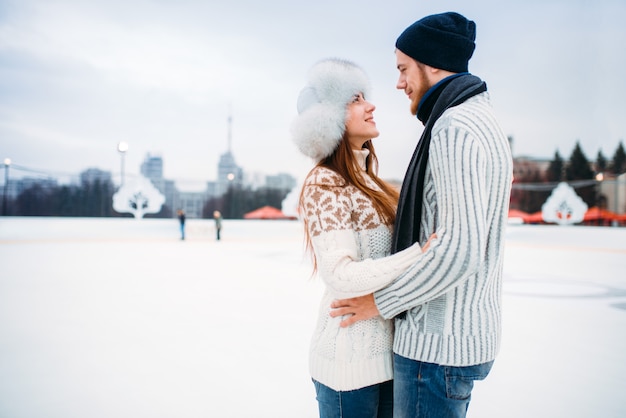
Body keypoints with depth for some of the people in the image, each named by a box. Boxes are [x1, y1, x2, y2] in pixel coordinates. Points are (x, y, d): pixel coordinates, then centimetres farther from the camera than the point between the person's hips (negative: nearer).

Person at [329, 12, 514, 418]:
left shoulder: (455, 128, -19)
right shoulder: (479, 120, 14)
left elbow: (459, 249, -27)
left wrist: (380, 303, -15)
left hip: (438, 343, -10)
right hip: (468, 331, 10)